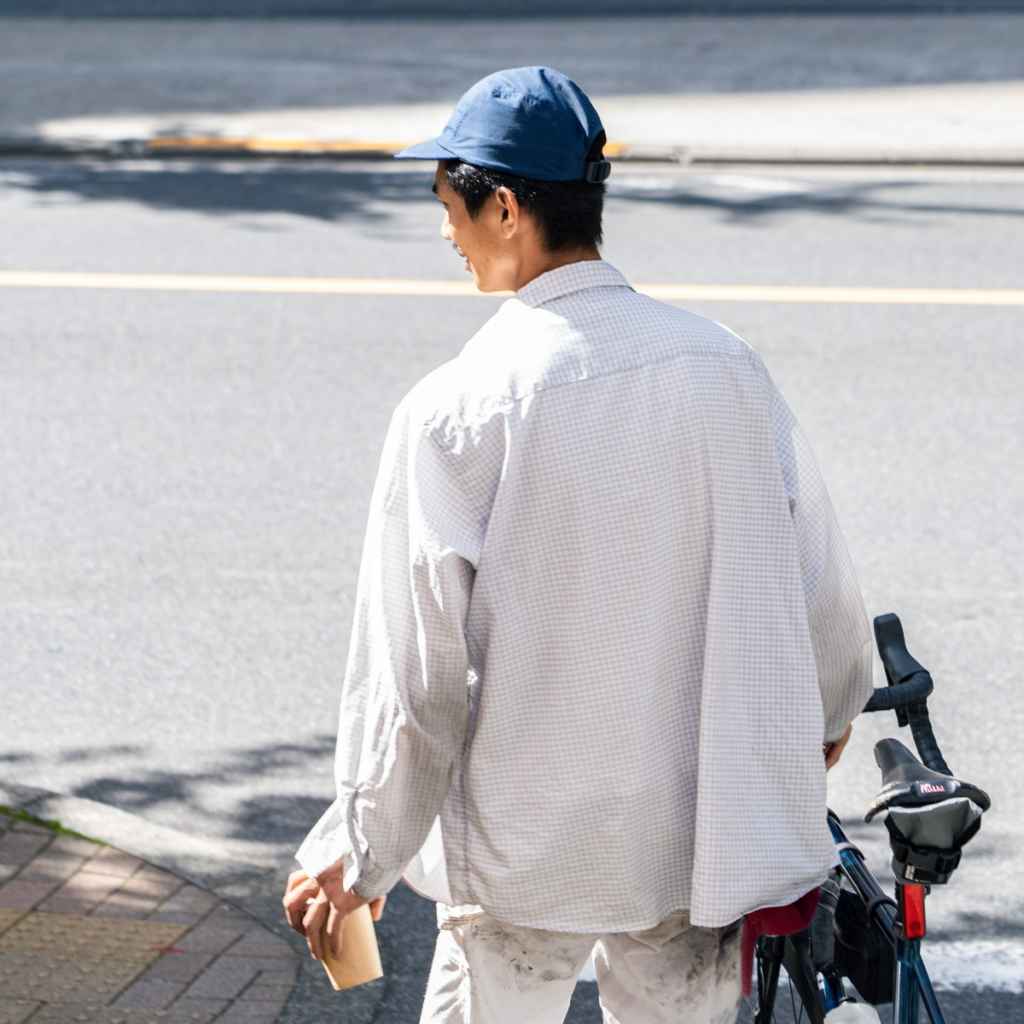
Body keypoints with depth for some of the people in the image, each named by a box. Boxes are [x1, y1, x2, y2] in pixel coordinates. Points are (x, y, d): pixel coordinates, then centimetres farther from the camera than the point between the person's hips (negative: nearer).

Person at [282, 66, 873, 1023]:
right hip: (703, 832, 4)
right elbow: (816, 582, 5)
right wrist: (826, 711, 26)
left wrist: (358, 855, 0)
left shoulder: (454, 411, -16)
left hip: (528, 852, -3)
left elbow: (414, 674, -13)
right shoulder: (725, 365, -5)